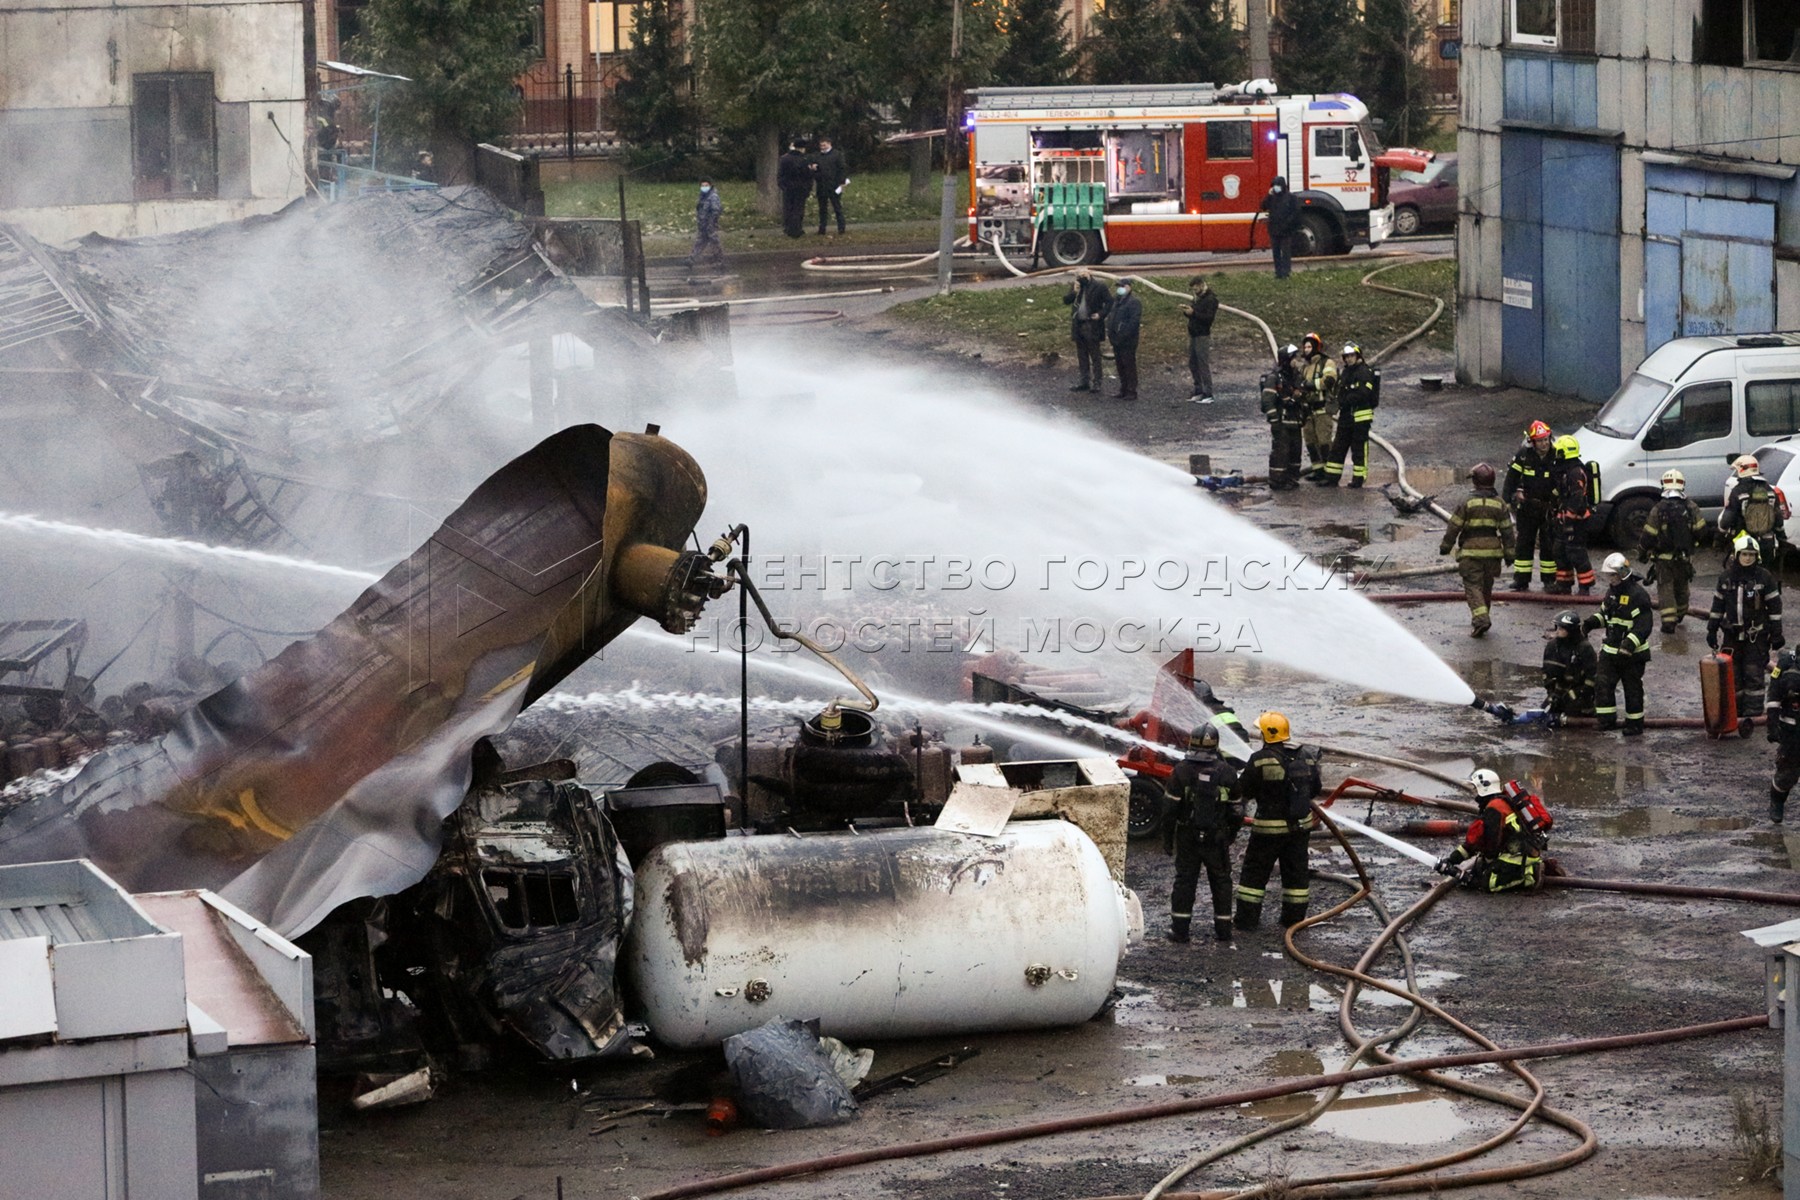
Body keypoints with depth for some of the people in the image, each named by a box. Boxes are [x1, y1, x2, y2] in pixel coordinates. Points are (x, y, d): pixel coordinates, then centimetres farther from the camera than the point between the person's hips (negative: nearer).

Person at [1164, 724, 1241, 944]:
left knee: (1185, 880, 7)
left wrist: (1169, 837, 2)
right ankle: (1223, 928, 14)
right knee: (1220, 880, 12)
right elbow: (1235, 811, 2)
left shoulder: (1181, 771, -9)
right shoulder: (1227, 773, -5)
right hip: (1217, 838, 1)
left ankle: (1179, 929, 5)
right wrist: (1231, 835, 16)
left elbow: (1171, 808, -7)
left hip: (1187, 836, -1)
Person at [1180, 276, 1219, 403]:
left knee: (1204, 365, -8)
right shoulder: (1197, 298, 16)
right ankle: (1198, 391, 19)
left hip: (1203, 336, -9)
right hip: (1193, 335, 9)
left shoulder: (1211, 299, -11)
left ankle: (1208, 395, -6)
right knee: (1193, 364, 11)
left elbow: (1209, 317, -19)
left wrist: (1193, 313, -24)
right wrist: (1186, 311, -2)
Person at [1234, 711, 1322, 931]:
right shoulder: (1307, 757, -1)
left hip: (1269, 827, -4)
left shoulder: (1260, 760, -18)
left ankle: (1247, 917, 11)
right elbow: (1315, 789, 9)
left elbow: (1244, 789, -10)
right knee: (1296, 871, 15)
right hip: (1301, 825, 5)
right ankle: (1294, 915, 20)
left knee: (1255, 871, 8)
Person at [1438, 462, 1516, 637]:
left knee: (1473, 585, -5)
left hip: (1471, 550, -4)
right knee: (1486, 586, 18)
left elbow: (1455, 526, -4)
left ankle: (1480, 617, -24)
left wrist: (1446, 546, 7)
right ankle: (1482, 617, 28)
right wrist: (1509, 552, 12)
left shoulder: (1468, 501, -7)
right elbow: (1507, 530, 6)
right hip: (1492, 550, 4)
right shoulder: (1499, 503, 4)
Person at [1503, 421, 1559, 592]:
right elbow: (1511, 479, -1)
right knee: (1524, 543, 4)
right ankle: (1521, 580, 9)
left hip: (1549, 507, -1)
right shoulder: (1524, 455, -7)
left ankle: (1549, 580, 13)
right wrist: (1506, 501, -7)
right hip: (1527, 506, 1)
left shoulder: (1556, 456, -9)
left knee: (1548, 545, 4)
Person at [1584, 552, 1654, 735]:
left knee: (1632, 689, 4)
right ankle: (1607, 720, 8)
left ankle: (1635, 724, 16)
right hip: (1610, 650, 7)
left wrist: (1629, 644, -33)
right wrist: (1591, 622, 4)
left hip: (1632, 653, -7)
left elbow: (1643, 626, -23)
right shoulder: (1612, 591, 9)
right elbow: (1605, 614, 23)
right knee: (1602, 683, 0)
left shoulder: (1638, 595, -19)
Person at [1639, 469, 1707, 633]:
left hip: (1663, 558, -3)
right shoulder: (1691, 507, -6)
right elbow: (1701, 530, -2)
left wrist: (1642, 553, 6)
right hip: (1685, 556, 3)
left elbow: (1649, 535, -10)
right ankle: (1680, 614, 41)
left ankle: (1669, 620, -13)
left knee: (1665, 588, 0)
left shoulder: (1658, 509, -13)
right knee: (1681, 586, 22)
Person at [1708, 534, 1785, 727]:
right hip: (1731, 634, 3)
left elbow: (1774, 606, -2)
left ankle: (1751, 713, 0)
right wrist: (1712, 629, 14)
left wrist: (1776, 634, -4)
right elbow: (1718, 604, 13)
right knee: (1732, 675, 5)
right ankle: (1734, 711, 13)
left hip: (1756, 635, -3)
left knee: (1754, 675, -3)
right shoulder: (1726, 577, 4)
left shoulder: (1764, 577, -5)